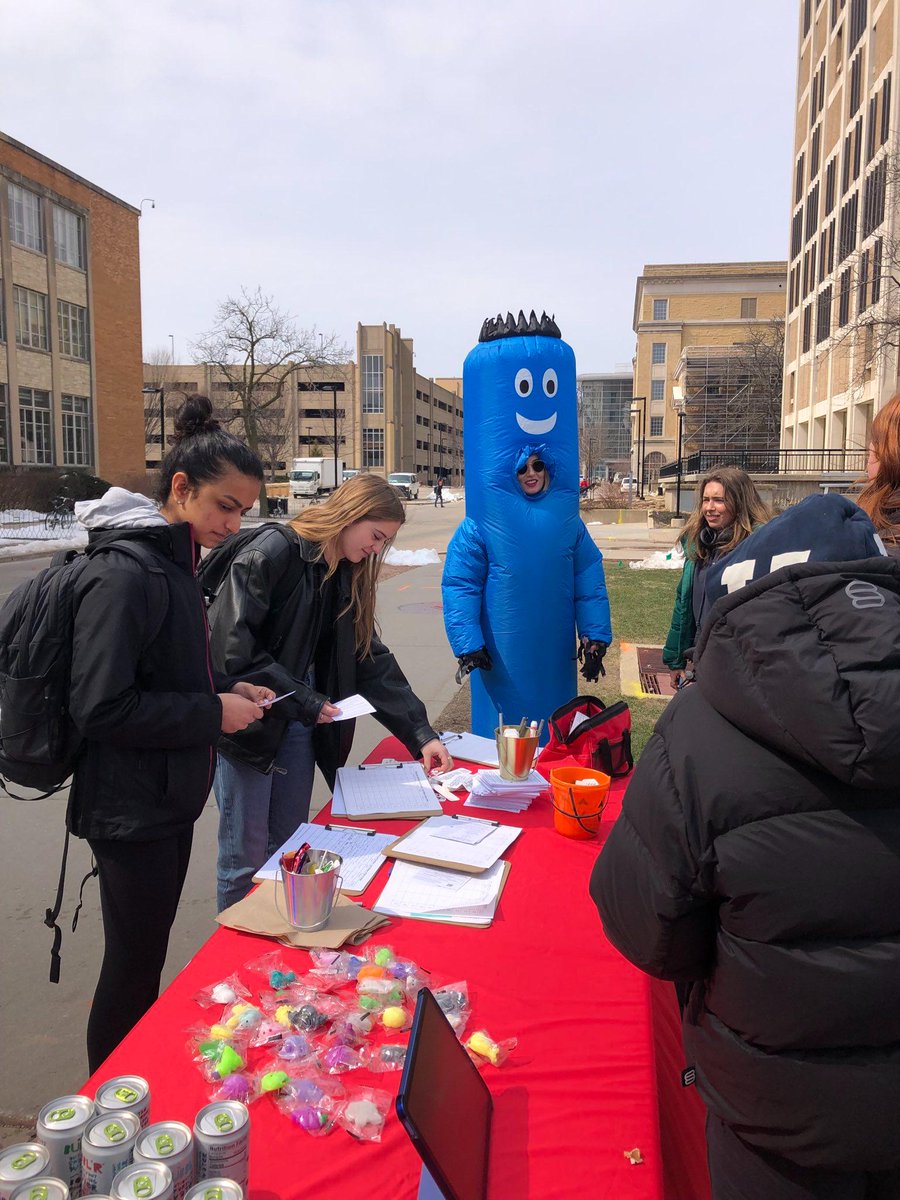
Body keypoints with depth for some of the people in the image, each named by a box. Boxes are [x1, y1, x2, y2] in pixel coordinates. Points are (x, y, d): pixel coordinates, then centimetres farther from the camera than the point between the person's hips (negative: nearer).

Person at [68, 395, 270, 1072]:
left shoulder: (174, 563, 8)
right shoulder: (123, 576, -22)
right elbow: (101, 708, -26)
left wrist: (226, 689, 2)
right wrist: (212, 713, -20)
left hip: (170, 800, 9)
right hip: (131, 810, -9)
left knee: (147, 957, 23)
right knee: (133, 966, 7)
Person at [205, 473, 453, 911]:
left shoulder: (347, 577, 8)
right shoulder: (271, 552, -16)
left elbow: (373, 661, 7)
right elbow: (235, 648, -22)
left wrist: (420, 734, -1)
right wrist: (304, 701, -20)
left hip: (300, 729, 7)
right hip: (247, 725, -7)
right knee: (246, 859, 5)